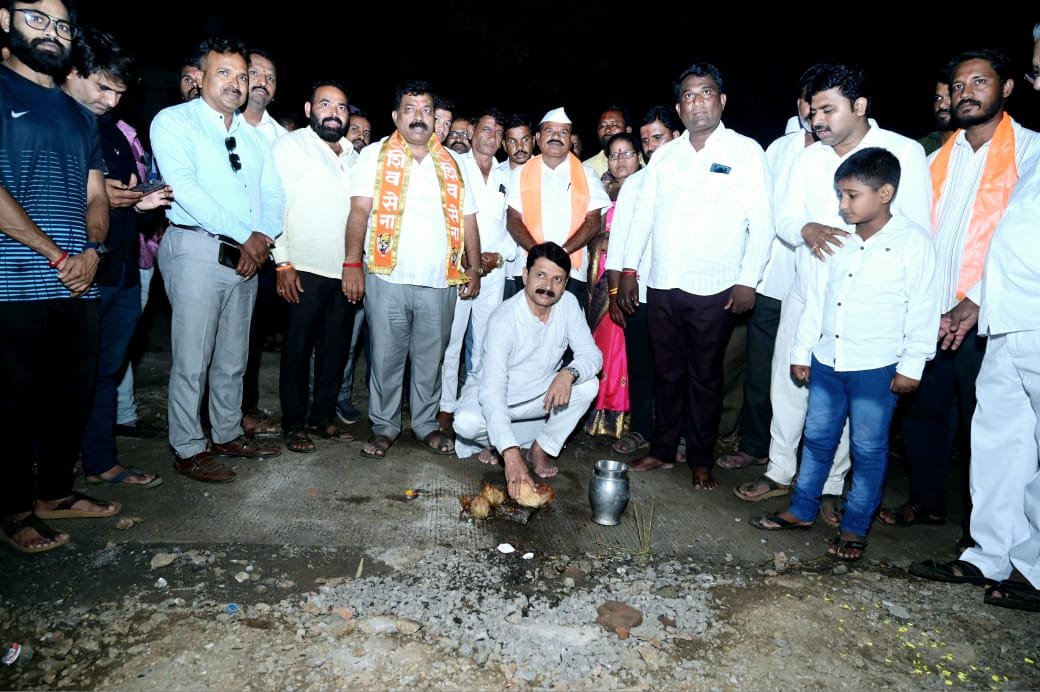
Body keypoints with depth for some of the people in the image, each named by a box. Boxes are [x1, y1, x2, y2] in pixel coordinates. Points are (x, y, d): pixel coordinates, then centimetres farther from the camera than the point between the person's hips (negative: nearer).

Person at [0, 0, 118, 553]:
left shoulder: (80, 117, 18)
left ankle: (55, 490, 28)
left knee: (75, 394, 11)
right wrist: (59, 256, -13)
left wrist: (92, 250, -5)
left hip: (78, 285, 6)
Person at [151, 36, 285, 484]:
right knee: (192, 358, -2)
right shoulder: (174, 121, -1)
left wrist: (263, 236, -7)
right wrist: (243, 237, -16)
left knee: (233, 357, 13)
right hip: (197, 249, -6)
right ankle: (188, 449, 9)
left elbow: (272, 193, 13)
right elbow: (183, 187, -14)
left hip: (247, 255, 6)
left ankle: (228, 434, 26)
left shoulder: (251, 133, 19)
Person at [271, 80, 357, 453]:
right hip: (305, 269, -5)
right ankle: (294, 424, 15)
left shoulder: (353, 155, 17)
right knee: (298, 350, 2)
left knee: (335, 349, 10)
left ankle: (323, 416, 24)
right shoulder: (291, 145, -1)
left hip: (346, 271, 6)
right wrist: (283, 263, -15)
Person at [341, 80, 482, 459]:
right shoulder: (375, 156, 6)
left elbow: (467, 220, 13)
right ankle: (384, 426, 19)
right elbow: (360, 211, -3)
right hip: (387, 278, -2)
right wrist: (353, 263, -13)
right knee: (386, 356, 4)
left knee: (430, 358, 10)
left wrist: (474, 269, 6)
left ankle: (426, 423, 25)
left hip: (440, 282, 3)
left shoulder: (451, 164, 15)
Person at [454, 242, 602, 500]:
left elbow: (592, 354, -11)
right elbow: (492, 390, -39)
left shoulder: (568, 304, -13)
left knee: (588, 385, -22)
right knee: (466, 421, -35)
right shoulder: (504, 318, -30)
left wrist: (569, 373, -37)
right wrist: (511, 455, -50)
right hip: (492, 396, -4)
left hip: (540, 396, 4)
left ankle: (541, 448, -1)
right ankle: (494, 440, 3)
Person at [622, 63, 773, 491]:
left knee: (705, 378, 7)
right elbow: (644, 213, 13)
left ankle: (701, 462, 21)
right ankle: (662, 451, 27)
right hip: (662, 285, 4)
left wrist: (748, 280, -10)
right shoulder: (664, 155, 12)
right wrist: (630, 266, 8)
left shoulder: (746, 152, -1)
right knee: (667, 373, 13)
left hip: (715, 290, -3)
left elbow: (761, 222, -4)